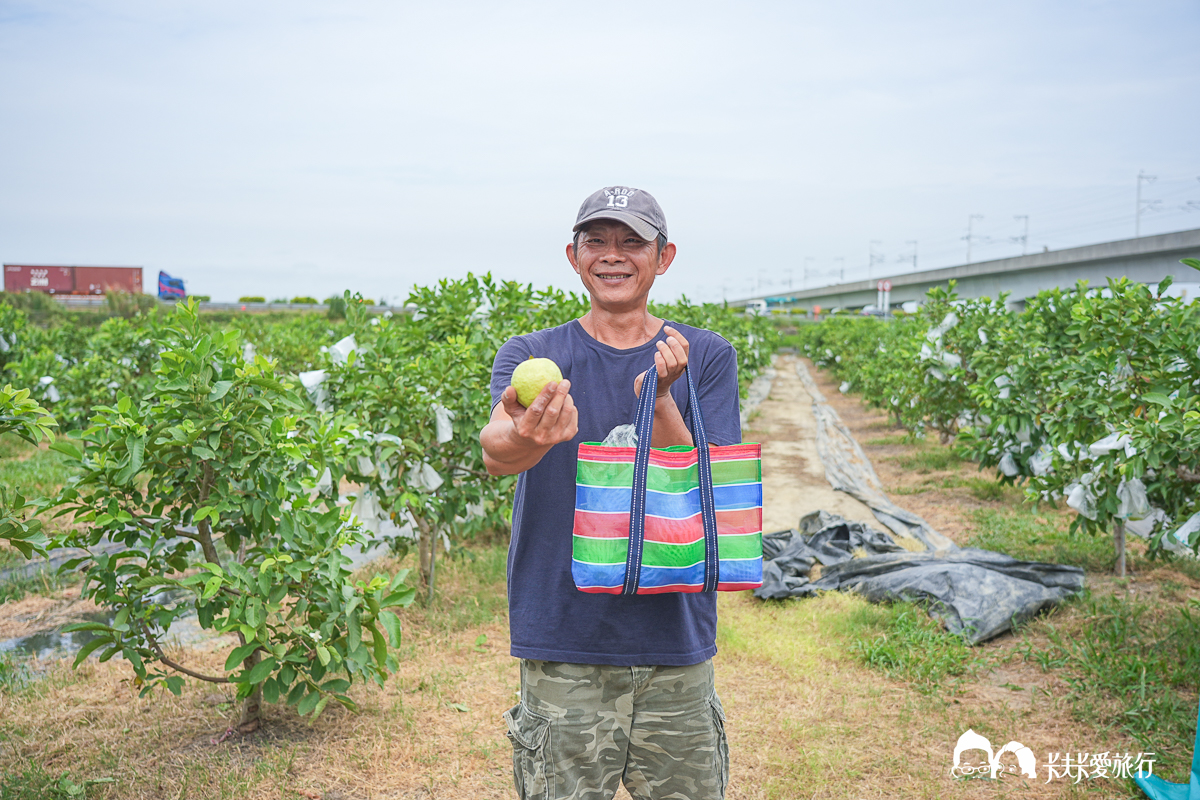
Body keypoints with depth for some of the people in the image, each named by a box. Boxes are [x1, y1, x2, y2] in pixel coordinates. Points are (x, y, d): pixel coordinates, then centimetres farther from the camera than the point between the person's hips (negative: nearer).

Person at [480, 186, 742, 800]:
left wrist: (659, 397, -22)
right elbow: (494, 451, -21)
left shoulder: (706, 357, 3)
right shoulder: (529, 356, 0)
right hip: (563, 648, -1)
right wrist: (524, 437, -44)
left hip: (676, 643, 2)